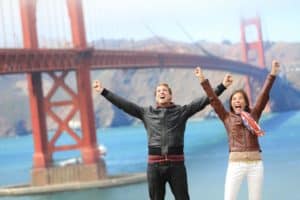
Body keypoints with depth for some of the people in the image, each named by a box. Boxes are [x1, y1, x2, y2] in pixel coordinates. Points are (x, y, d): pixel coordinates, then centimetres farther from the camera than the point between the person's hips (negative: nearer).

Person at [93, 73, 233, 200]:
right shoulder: (146, 113, 9)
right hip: (154, 164, 2)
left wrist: (222, 86, -5)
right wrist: (103, 91, 3)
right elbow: (123, 104, 7)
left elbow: (203, 101, 1)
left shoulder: (182, 111, 5)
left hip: (176, 163, -1)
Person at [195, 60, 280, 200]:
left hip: (256, 163, 1)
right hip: (236, 163, -1)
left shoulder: (253, 115, 12)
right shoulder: (227, 117, 10)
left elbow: (264, 94, 7)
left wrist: (272, 74, 2)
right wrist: (203, 80, -2)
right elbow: (213, 99, 4)